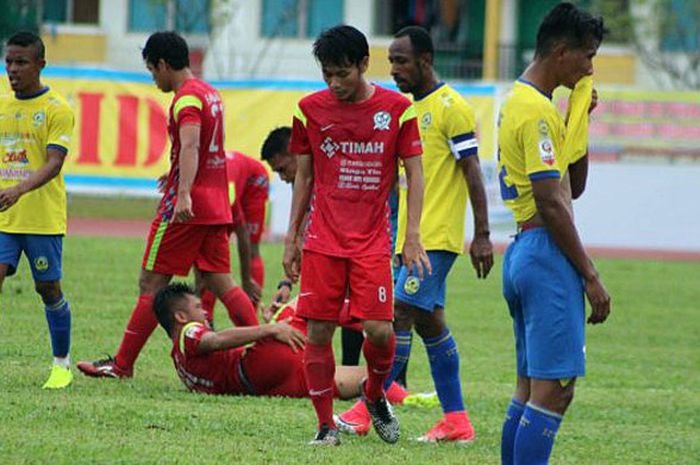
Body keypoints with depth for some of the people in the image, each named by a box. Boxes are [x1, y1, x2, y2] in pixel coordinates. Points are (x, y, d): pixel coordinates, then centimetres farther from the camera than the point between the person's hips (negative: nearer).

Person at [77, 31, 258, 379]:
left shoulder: (186, 98, -13)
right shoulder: (210, 93, 17)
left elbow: (190, 146, -29)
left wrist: (183, 193, -42)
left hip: (186, 206, -9)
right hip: (216, 205, 9)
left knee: (152, 282, -3)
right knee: (218, 280, 8)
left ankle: (122, 364, 1)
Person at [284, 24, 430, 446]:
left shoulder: (397, 109, -2)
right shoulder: (311, 110, 3)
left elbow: (414, 174, 3)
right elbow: (304, 177, 12)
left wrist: (413, 236, -5)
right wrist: (292, 237, 10)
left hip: (373, 241, -1)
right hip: (322, 241, 1)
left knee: (380, 329, -10)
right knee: (318, 332, -3)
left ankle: (376, 395, 21)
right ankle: (326, 425, 8)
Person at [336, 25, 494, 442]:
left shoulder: (451, 108, -10)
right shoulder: (411, 108, 16)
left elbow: (472, 172, -13)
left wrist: (482, 235, -17)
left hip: (437, 236, -9)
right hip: (410, 234, 9)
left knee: (400, 314, -12)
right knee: (429, 322, 8)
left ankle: (366, 412, -12)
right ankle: (456, 421, 11)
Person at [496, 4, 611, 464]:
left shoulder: (520, 101, 17)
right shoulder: (537, 111, -14)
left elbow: (574, 185, 22)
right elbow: (551, 203, -18)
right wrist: (591, 275, -16)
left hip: (523, 252, 11)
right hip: (547, 253, -11)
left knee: (531, 387, 12)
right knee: (555, 388, -12)